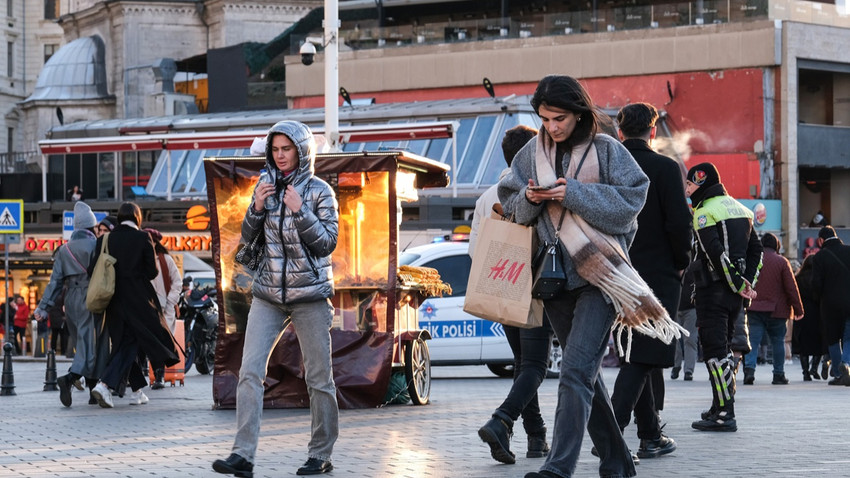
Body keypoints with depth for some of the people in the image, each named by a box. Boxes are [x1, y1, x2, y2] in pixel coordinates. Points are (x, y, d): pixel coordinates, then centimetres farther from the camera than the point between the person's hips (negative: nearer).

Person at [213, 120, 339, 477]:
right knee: (250, 371, -9)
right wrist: (256, 208, -4)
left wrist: (300, 211, -17)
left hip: (310, 294, -3)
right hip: (268, 294, 3)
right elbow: (248, 237, 13)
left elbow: (328, 243, -6)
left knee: (318, 377, 1)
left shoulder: (319, 191, -2)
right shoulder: (265, 187, 10)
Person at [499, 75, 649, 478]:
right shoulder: (532, 153, 10)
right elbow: (511, 206, 14)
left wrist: (574, 194, -15)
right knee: (586, 373, 12)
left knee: (575, 372, -16)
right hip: (554, 274, 6)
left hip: (599, 272, -6)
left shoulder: (607, 150, -2)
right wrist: (529, 198, -8)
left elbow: (631, 199, -8)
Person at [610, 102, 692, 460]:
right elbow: (679, 223, -14)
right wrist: (681, 263, 2)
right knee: (643, 358, -5)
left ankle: (651, 436, 21)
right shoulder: (666, 169, -9)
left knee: (637, 356, 16)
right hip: (658, 276, -5)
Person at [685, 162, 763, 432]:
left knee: (714, 349, -8)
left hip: (714, 290, -8)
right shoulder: (738, 208, 16)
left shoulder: (704, 212, -11)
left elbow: (716, 254, -20)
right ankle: (723, 407, 23)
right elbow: (756, 250, 16)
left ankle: (724, 415, -13)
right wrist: (748, 283, 9)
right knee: (724, 347, 18)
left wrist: (738, 285, -14)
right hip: (734, 295, 8)